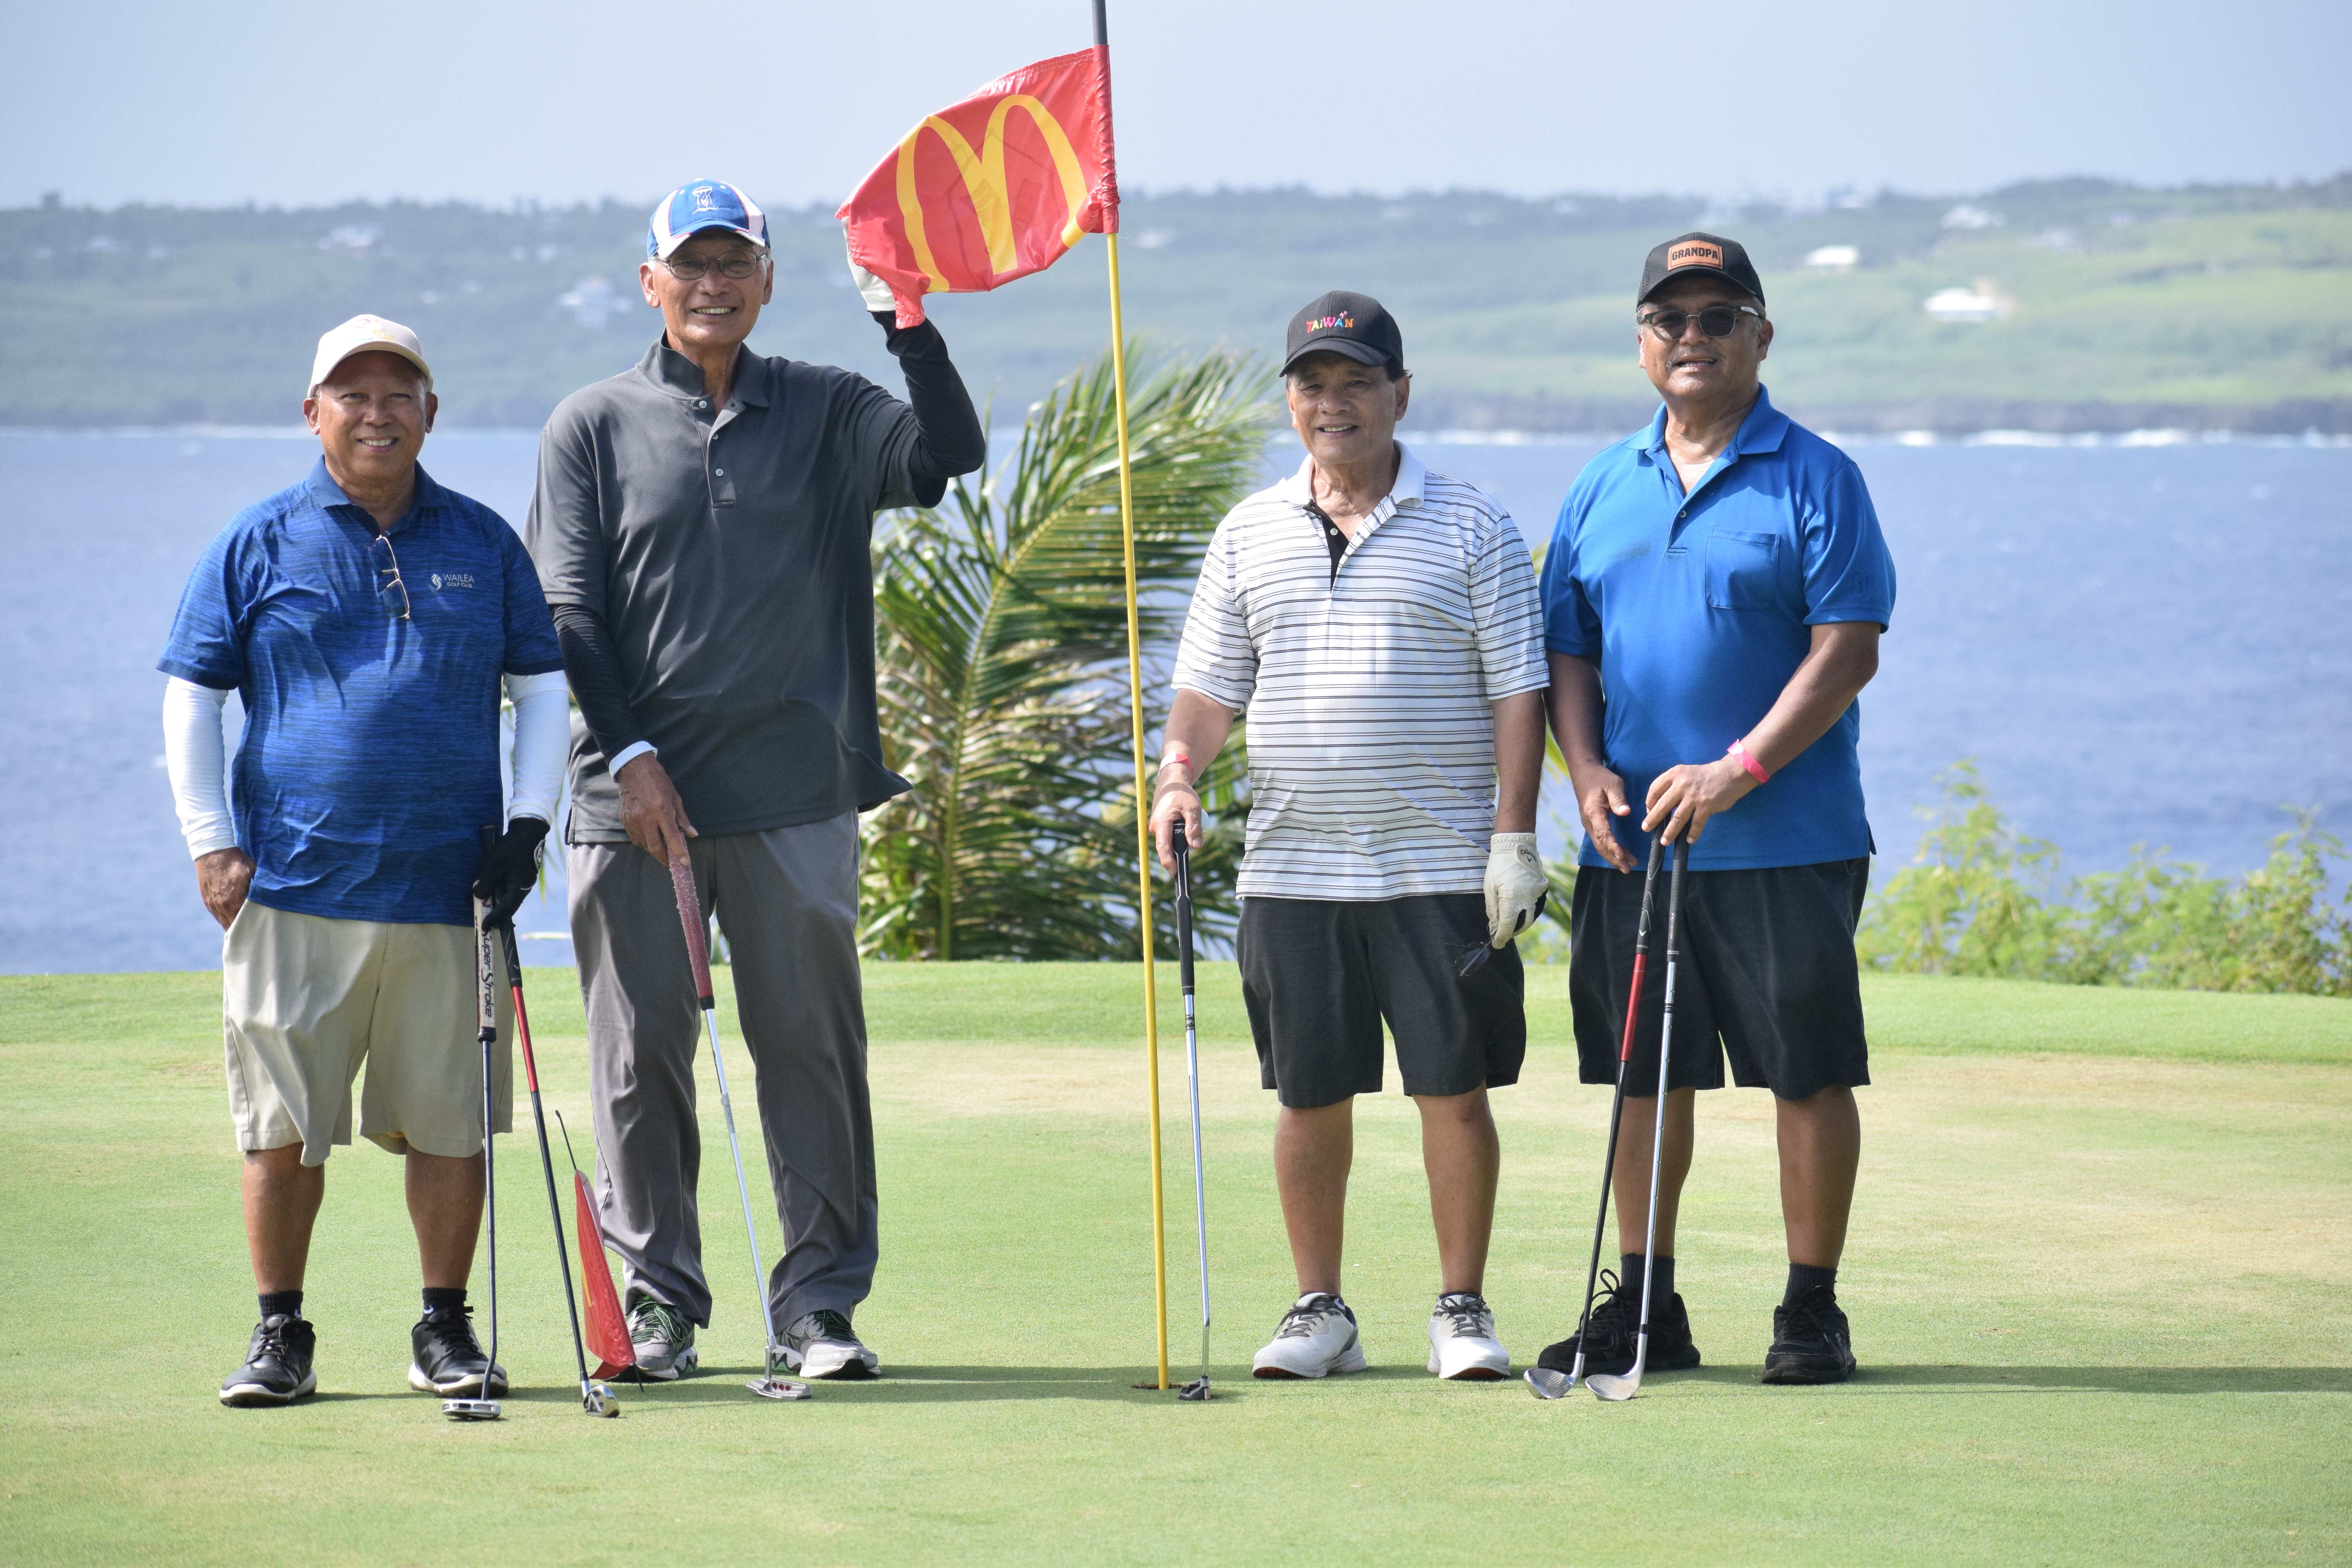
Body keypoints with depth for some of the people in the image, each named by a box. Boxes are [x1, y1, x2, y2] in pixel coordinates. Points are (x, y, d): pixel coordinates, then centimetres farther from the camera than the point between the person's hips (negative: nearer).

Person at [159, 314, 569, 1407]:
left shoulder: (483, 544, 11)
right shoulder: (258, 544, 5)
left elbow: (542, 687, 17)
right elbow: (190, 695, 8)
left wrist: (527, 824, 5)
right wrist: (212, 842, 0)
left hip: (445, 889, 2)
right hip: (293, 884, -1)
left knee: (451, 1120, 2)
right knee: (283, 1122, -1)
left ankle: (446, 1333, 13)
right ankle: (281, 1335, 10)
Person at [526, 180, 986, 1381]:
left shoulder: (827, 414, 9)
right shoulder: (594, 427, 7)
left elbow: (947, 459, -7)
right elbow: (569, 614, 3)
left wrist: (906, 322, -15)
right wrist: (629, 758, -7)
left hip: (792, 796, 0)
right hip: (636, 794, 0)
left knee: (811, 1045, 0)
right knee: (641, 1054, 2)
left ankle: (819, 1301, 6)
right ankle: (657, 1299, 11)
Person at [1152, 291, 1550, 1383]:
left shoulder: (1470, 531, 2)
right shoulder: (1249, 536, 11)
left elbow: (1517, 693, 0)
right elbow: (1210, 686, 13)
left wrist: (1514, 839, -7)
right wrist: (1179, 772, -7)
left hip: (1441, 871, -3)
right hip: (1292, 870, 3)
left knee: (1454, 1085, -2)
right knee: (1309, 1095, 6)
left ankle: (1461, 1310, 7)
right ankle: (1320, 1311, 15)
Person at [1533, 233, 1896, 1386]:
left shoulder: (1815, 479, -2)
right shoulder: (1603, 488, 13)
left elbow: (1848, 649, -10)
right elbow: (1566, 650, 15)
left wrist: (1740, 770, -19)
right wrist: (1586, 769, -3)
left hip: (1785, 843, -5)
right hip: (1628, 840, 5)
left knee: (1808, 1072, -2)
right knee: (1643, 1074, 9)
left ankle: (1812, 1311, 7)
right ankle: (1644, 1303, 18)